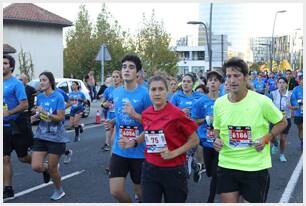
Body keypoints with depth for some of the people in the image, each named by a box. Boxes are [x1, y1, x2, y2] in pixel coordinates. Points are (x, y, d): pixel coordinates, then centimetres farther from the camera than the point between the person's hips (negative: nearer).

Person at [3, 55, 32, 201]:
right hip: (5, 126, 6)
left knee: (23, 157, 5)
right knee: (5, 159, 4)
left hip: (16, 125, -6)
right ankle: (8, 190, 11)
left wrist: (8, 113, -25)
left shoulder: (16, 83, -12)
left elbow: (24, 104, -18)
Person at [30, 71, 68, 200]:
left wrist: (46, 114, -26)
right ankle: (47, 168, 29)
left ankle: (59, 191, 30)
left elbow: (61, 117, -14)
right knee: (36, 167, -7)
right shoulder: (39, 97, 4)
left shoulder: (58, 97, -12)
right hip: (41, 136, 5)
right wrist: (35, 116, -4)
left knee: (52, 169, 4)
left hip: (56, 137, -5)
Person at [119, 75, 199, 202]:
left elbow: (194, 140, -7)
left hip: (173, 171, -4)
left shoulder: (176, 114, -15)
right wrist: (133, 142, 5)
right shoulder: (146, 114, 1)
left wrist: (174, 153, -17)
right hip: (150, 169, 4)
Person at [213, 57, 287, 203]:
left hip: (255, 167, -3)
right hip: (226, 165, 3)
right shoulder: (219, 103, -1)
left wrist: (266, 138, -11)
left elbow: (282, 123, 3)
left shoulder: (262, 101, -11)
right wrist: (217, 140, -5)